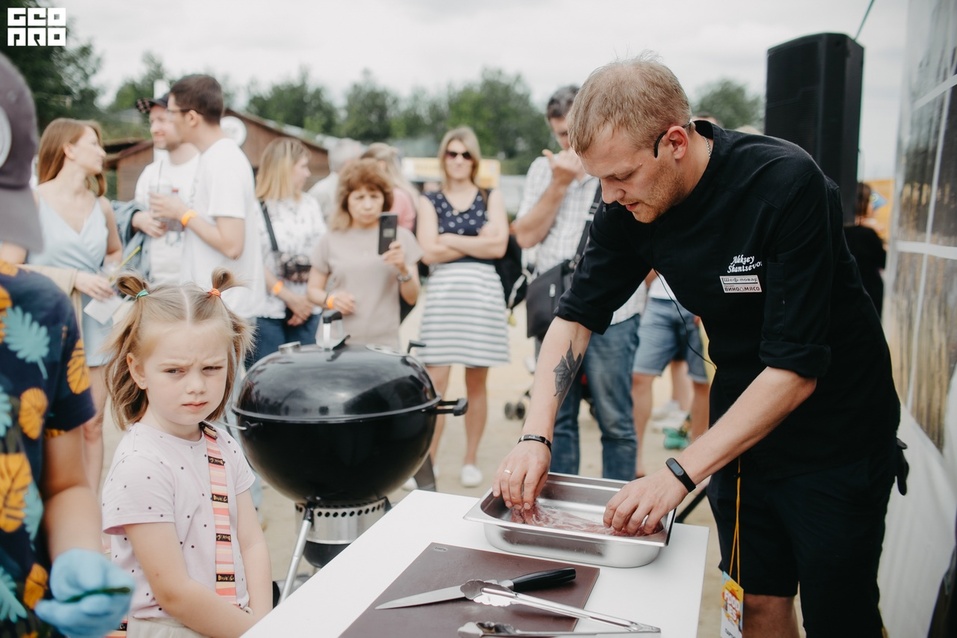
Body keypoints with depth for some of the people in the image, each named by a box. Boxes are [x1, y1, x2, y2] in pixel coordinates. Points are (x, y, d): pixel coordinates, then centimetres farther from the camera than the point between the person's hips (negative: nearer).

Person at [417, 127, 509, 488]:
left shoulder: (491, 197, 12)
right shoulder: (430, 201, 11)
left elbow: (498, 246, -4)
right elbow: (429, 252, -3)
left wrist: (450, 239, -3)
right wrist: (477, 242, -3)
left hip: (483, 290, 1)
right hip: (442, 290, 0)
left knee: (476, 382, 6)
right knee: (435, 381, -7)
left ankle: (471, 461, 17)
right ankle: (428, 461, 2)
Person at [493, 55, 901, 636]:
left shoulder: (786, 184, -26)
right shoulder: (631, 204, -11)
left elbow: (796, 369, -28)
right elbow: (577, 317, -3)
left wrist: (680, 473, -29)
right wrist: (535, 437, -16)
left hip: (835, 432, -4)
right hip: (740, 421, 4)